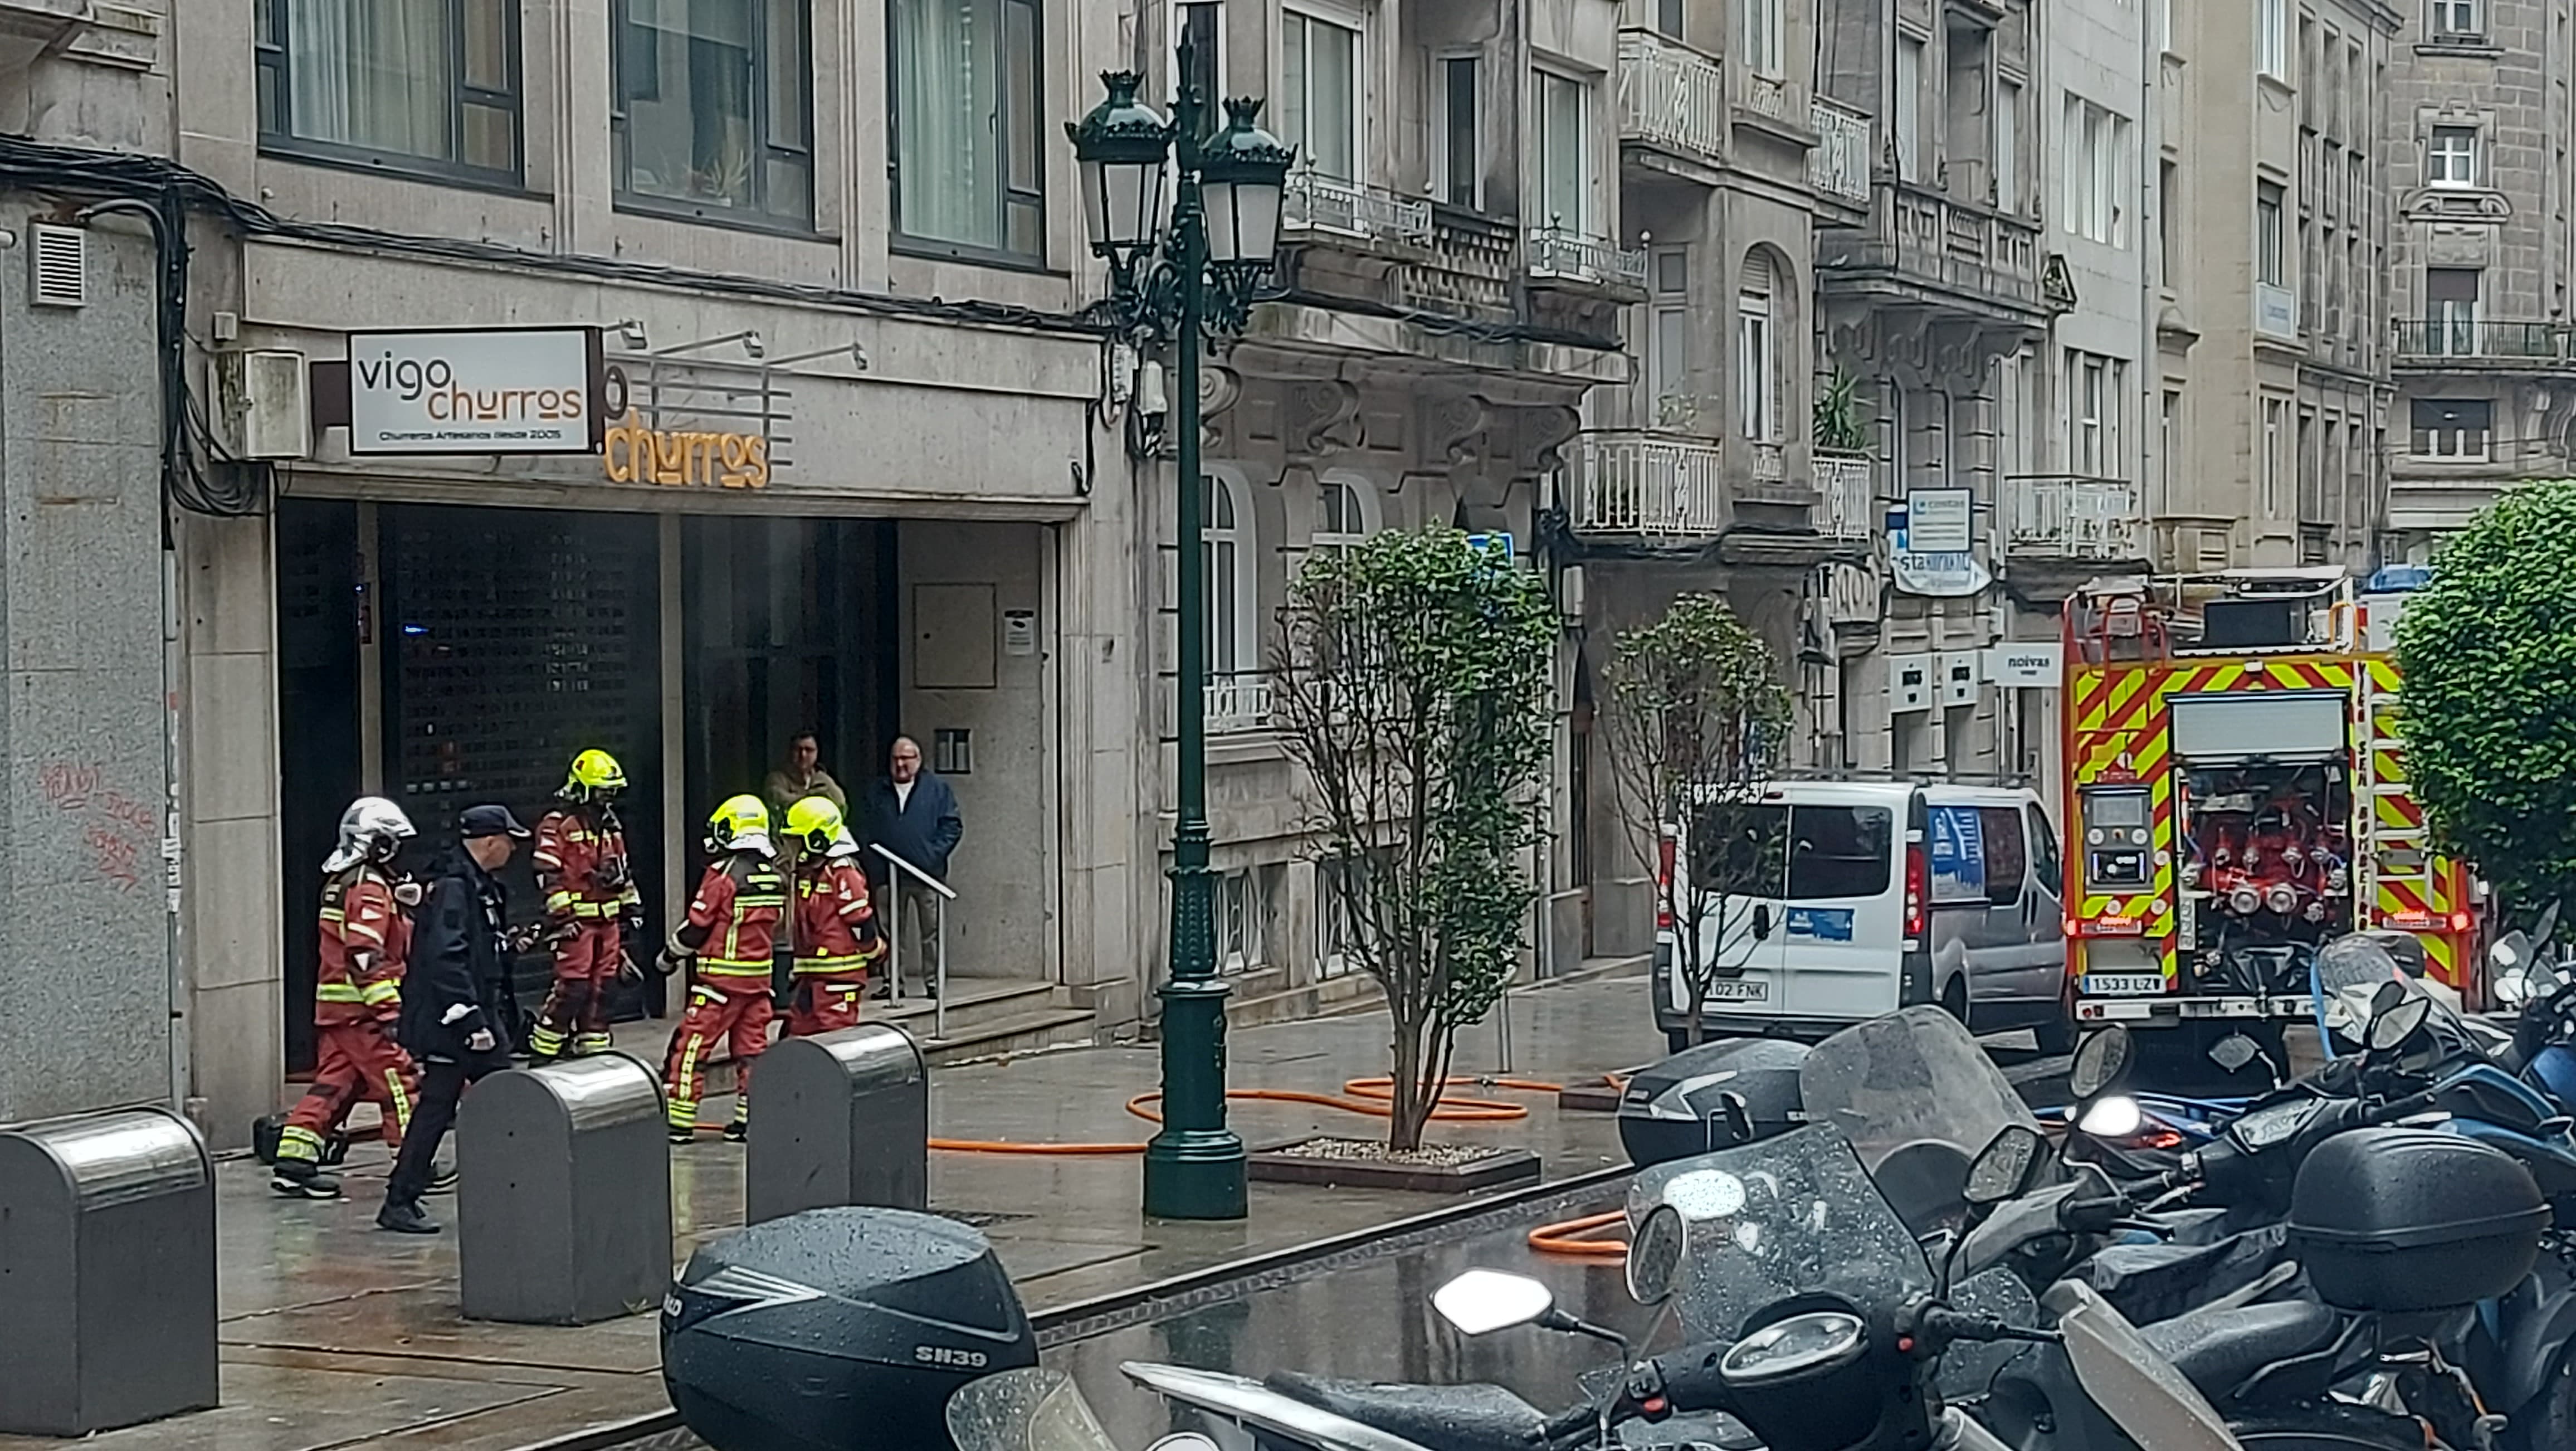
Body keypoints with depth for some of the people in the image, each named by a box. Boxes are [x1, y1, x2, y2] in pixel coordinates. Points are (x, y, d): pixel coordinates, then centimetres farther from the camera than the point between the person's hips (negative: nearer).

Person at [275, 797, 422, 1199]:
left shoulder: (340, 881, 17)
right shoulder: (369, 888, -14)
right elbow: (366, 955, -23)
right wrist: (390, 1010, -26)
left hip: (335, 1004, 10)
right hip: (361, 1005, -10)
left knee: (334, 1083, 10)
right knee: (398, 1081, -4)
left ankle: (293, 1160, 7)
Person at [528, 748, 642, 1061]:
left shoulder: (610, 826, 18)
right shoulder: (558, 825, -9)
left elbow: (622, 872, 26)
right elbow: (548, 875, -14)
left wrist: (632, 907, 22)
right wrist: (561, 913, -18)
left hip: (608, 920, 8)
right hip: (577, 921, -8)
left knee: (602, 988, 9)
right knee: (572, 988, -12)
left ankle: (594, 1051, 17)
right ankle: (541, 1053, -5)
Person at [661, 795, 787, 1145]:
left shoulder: (724, 874, -14)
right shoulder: (775, 877, 6)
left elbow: (697, 925, -10)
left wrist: (670, 956, 5)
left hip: (722, 976, -7)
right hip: (760, 974, 7)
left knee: (691, 1045, -1)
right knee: (751, 1048, 11)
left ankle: (679, 1121, -2)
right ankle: (750, 1119, 10)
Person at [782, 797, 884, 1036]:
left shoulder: (843, 872, -15)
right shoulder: (808, 873, 16)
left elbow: (861, 920, -15)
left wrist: (874, 951, -4)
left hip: (839, 972, -9)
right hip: (811, 972, 9)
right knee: (800, 1030, 8)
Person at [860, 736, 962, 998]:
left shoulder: (937, 788, 5)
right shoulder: (877, 792, 12)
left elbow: (952, 826, 3)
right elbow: (868, 831, 10)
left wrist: (934, 855, -10)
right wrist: (876, 870, -3)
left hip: (927, 874, -2)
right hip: (889, 875, 2)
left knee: (930, 932, 0)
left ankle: (932, 980, 6)